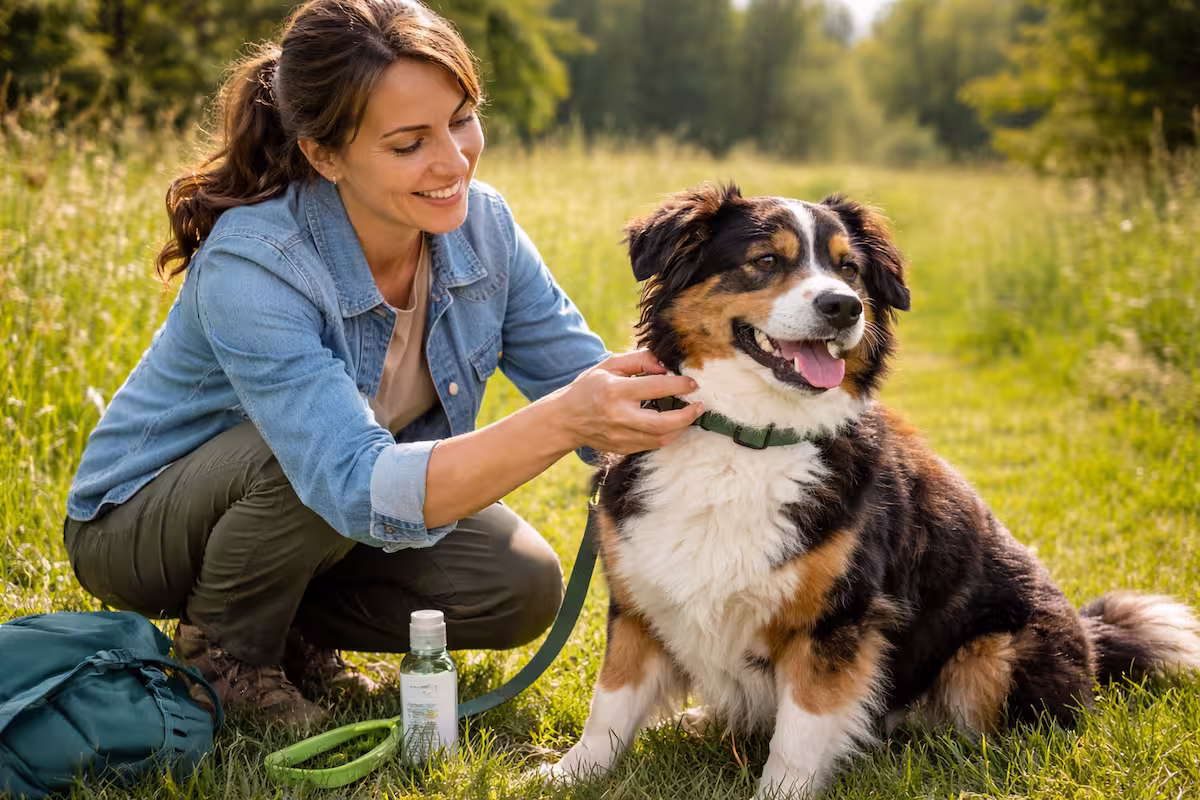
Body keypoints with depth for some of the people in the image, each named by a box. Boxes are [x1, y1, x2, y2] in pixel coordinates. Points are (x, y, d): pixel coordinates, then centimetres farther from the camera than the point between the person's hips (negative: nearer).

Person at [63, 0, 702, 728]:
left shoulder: (481, 226, -16)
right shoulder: (250, 269, -35)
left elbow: (588, 383, -14)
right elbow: (362, 491, -45)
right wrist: (562, 422, -57)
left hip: (323, 516, 6)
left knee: (522, 590, -14)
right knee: (321, 452, -35)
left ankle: (289, 627, 8)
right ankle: (223, 649, -6)